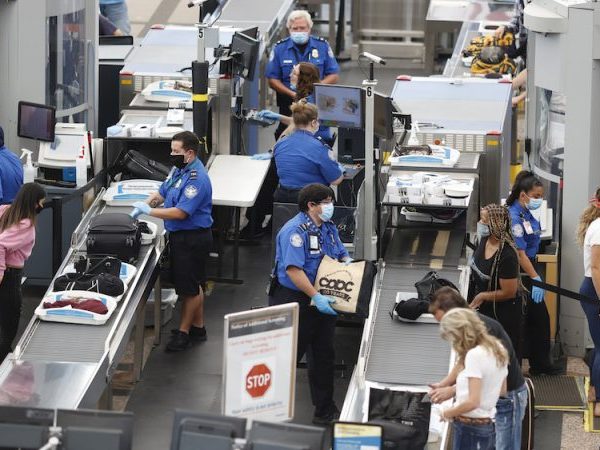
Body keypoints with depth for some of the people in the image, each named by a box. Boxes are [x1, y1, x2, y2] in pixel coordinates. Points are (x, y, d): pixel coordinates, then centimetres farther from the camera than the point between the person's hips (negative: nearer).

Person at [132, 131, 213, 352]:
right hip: (180, 236, 10)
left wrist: (149, 211, -19)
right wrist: (145, 204, 0)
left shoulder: (196, 179, -23)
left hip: (192, 238, -10)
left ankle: (184, 332, 11)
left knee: (190, 288, 2)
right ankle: (197, 327, 30)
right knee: (193, 285, 19)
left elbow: (180, 212, -26)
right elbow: (162, 193, 18)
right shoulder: (179, 169, 7)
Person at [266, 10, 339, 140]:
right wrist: (292, 94, -13)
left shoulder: (322, 46, 5)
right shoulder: (280, 48, 4)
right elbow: (272, 80, 3)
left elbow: (333, 76, 6)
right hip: (288, 103, 0)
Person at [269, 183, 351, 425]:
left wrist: (348, 264, -6)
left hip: (321, 301, 8)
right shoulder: (295, 230, -20)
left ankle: (325, 409, 24)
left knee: (324, 355, 13)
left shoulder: (328, 227, 9)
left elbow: (342, 255, 20)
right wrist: (316, 297, -31)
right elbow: (293, 269, -27)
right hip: (295, 301, -8)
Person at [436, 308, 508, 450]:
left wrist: (447, 413, -7)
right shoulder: (497, 349, 8)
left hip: (469, 428, -9)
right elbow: (502, 390, 21)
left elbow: (473, 402, -23)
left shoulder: (474, 355, -18)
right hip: (488, 426, 9)